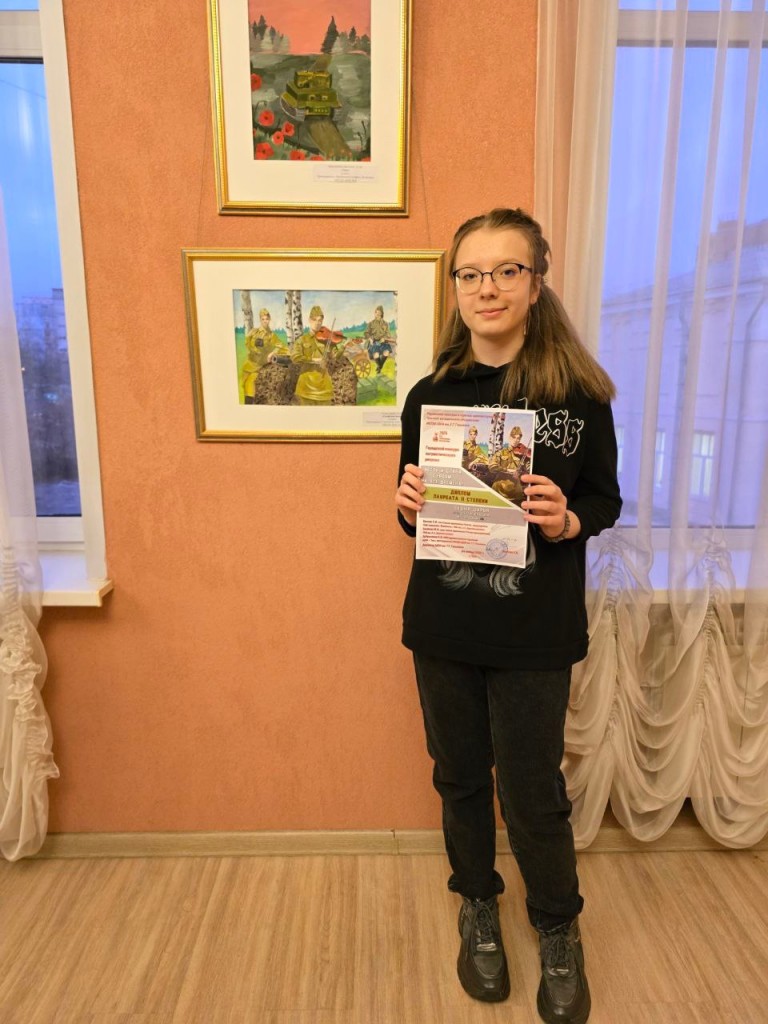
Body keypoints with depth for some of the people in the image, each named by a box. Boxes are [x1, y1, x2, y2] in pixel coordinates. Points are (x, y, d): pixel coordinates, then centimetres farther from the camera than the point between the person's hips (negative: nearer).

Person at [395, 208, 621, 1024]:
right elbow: (412, 517, 8)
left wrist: (569, 521, -20)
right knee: (461, 777, 18)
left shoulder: (578, 392, -7)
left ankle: (558, 932, 42)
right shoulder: (430, 395, 0)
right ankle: (478, 910, 46)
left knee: (533, 792, 11)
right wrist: (409, 506, -15)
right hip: (442, 626, 3)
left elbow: (605, 500, 1)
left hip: (536, 630, -2)